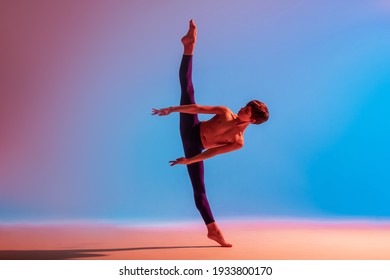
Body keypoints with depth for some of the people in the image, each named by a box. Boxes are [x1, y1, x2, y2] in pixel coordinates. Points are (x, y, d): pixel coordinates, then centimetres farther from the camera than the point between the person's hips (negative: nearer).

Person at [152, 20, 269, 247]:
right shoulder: (225, 112, -3)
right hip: (190, 129, 2)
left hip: (194, 148, -2)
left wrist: (188, 160, -20)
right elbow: (198, 108, -5)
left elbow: (211, 153, -16)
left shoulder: (238, 142, -10)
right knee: (187, 88, -12)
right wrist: (172, 109, -11)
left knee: (200, 188, -3)